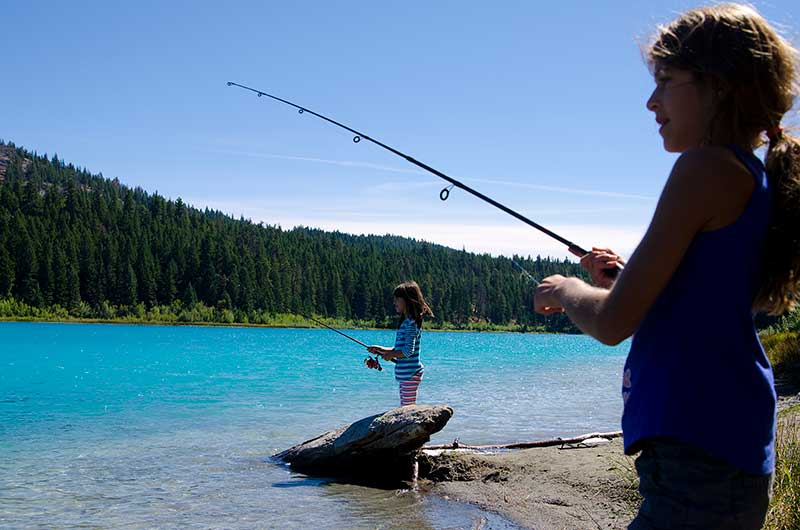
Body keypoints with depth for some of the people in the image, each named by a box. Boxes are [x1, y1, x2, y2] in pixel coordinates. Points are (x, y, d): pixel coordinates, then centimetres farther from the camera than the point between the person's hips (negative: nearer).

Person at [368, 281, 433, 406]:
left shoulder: (411, 323, -15)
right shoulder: (407, 322, 15)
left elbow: (408, 351, -22)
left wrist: (390, 355, -8)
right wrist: (380, 349, 13)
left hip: (411, 373, -10)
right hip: (405, 374, 10)